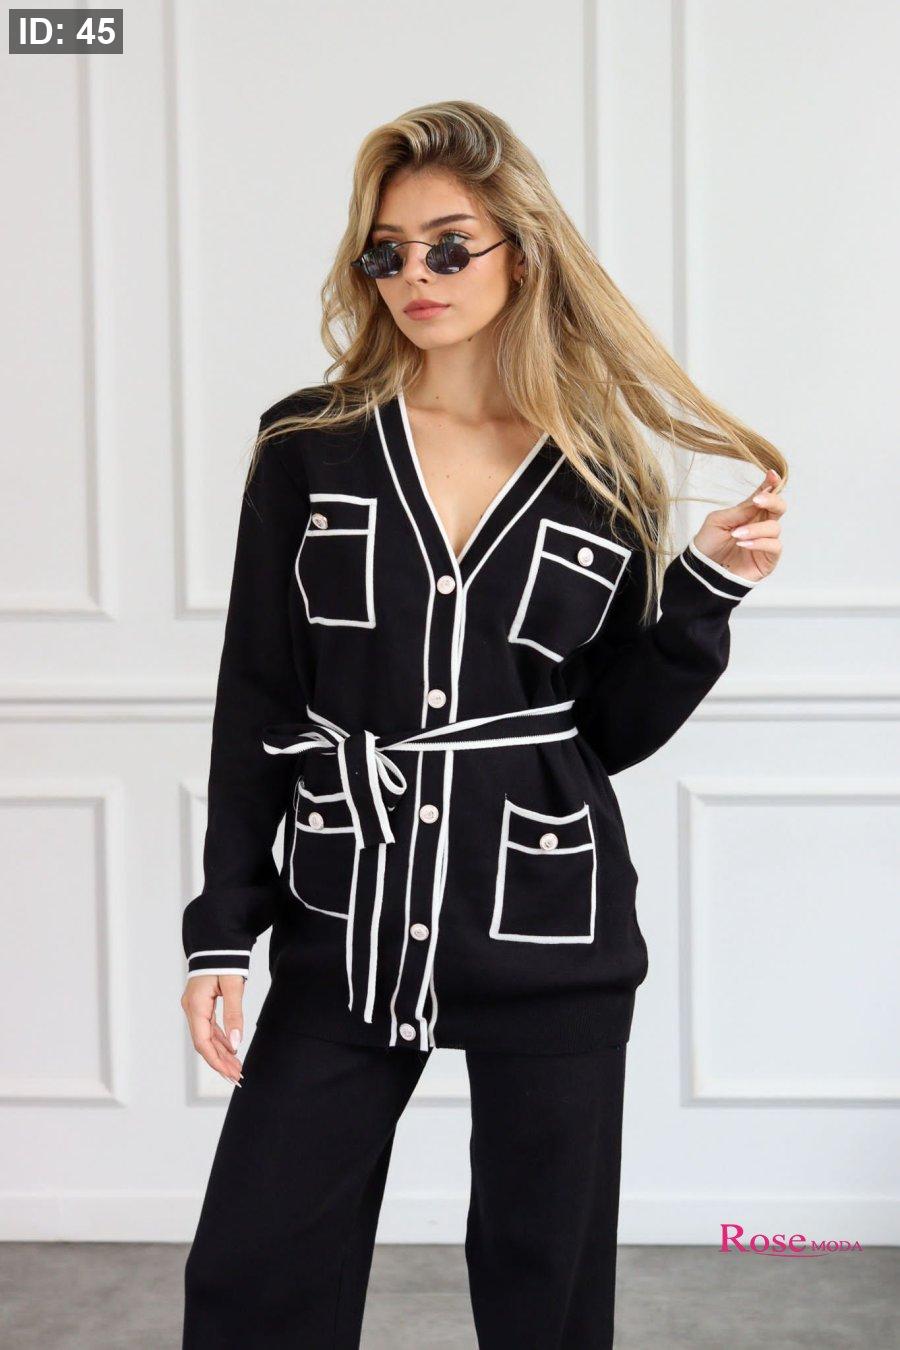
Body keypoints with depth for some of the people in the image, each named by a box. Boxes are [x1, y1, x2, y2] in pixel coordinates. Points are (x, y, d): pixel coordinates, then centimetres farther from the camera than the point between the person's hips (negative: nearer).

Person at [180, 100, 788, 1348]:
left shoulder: (606, 472, 2)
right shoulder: (307, 447, 1)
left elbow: (614, 731, 5)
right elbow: (256, 702, 2)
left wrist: (707, 591, -8)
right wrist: (222, 930, -2)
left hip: (550, 935, 0)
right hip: (346, 927, 0)